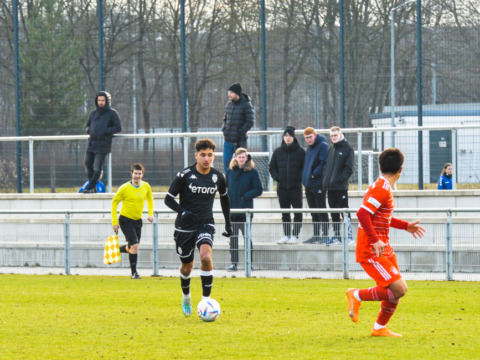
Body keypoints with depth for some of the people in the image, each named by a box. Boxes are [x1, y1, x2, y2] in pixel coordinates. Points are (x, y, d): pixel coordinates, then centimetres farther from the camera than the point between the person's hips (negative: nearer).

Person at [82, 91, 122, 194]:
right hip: (91, 143, 6)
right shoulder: (94, 113, 17)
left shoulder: (112, 113, 0)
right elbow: (87, 125, 27)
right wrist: (88, 130, 3)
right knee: (87, 163, 3)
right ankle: (92, 185, 15)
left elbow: (118, 128, -3)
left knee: (97, 166, -6)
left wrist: (105, 131, -13)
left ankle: (91, 187, -1)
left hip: (103, 145, -6)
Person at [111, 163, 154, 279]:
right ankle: (134, 273, -7)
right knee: (135, 245, -17)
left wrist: (150, 214, 8)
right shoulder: (124, 188, -16)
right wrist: (115, 222, -9)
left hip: (137, 221, 6)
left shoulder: (146, 186, -2)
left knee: (131, 247, 13)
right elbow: (114, 203, -6)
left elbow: (150, 199, 19)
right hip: (125, 220, -6)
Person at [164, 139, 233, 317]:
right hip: (185, 226, -1)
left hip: (206, 225, 1)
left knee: (206, 257, -25)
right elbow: (169, 198, -7)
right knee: (187, 266, 10)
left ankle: (206, 300, -18)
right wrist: (182, 211, -26)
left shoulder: (218, 177, 0)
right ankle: (186, 297, 40)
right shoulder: (185, 175, -10)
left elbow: (224, 198, 20)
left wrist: (228, 222, 18)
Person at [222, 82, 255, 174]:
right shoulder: (229, 104, 9)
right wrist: (224, 129, 5)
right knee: (226, 161, 9)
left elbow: (250, 122, -11)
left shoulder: (246, 105, -9)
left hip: (239, 141, -6)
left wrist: (240, 132, -14)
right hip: (228, 140, 6)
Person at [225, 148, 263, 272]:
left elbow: (259, 190, -2)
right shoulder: (230, 171, 9)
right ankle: (234, 263, 11)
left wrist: (246, 196, -14)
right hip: (232, 210, 4)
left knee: (247, 236, -4)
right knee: (233, 237, 6)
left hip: (245, 210, -4)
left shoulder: (252, 172, -2)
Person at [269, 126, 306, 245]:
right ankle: (286, 235, 11)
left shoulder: (300, 151, 1)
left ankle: (295, 235, -3)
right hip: (282, 186, 3)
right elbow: (272, 167, 15)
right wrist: (276, 177, 0)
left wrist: (299, 178, -11)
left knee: (297, 212, -5)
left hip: (295, 186, -3)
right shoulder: (278, 152, 9)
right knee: (285, 213, 7)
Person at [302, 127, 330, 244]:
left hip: (318, 184, -9)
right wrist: (304, 177, 11)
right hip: (309, 185, 9)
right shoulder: (309, 148, 18)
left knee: (321, 211, -6)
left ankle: (325, 235, -3)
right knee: (314, 212, 12)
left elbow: (324, 163, -18)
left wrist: (314, 174, -18)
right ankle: (315, 235, 16)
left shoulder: (323, 146, -9)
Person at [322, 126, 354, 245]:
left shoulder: (347, 148, -3)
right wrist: (325, 181, 6)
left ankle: (348, 235, -5)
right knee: (334, 213, 9)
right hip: (330, 187, 7)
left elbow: (349, 168, -9)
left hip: (341, 186, -7)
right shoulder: (331, 149, 17)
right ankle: (336, 235, 14)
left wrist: (340, 179, -18)